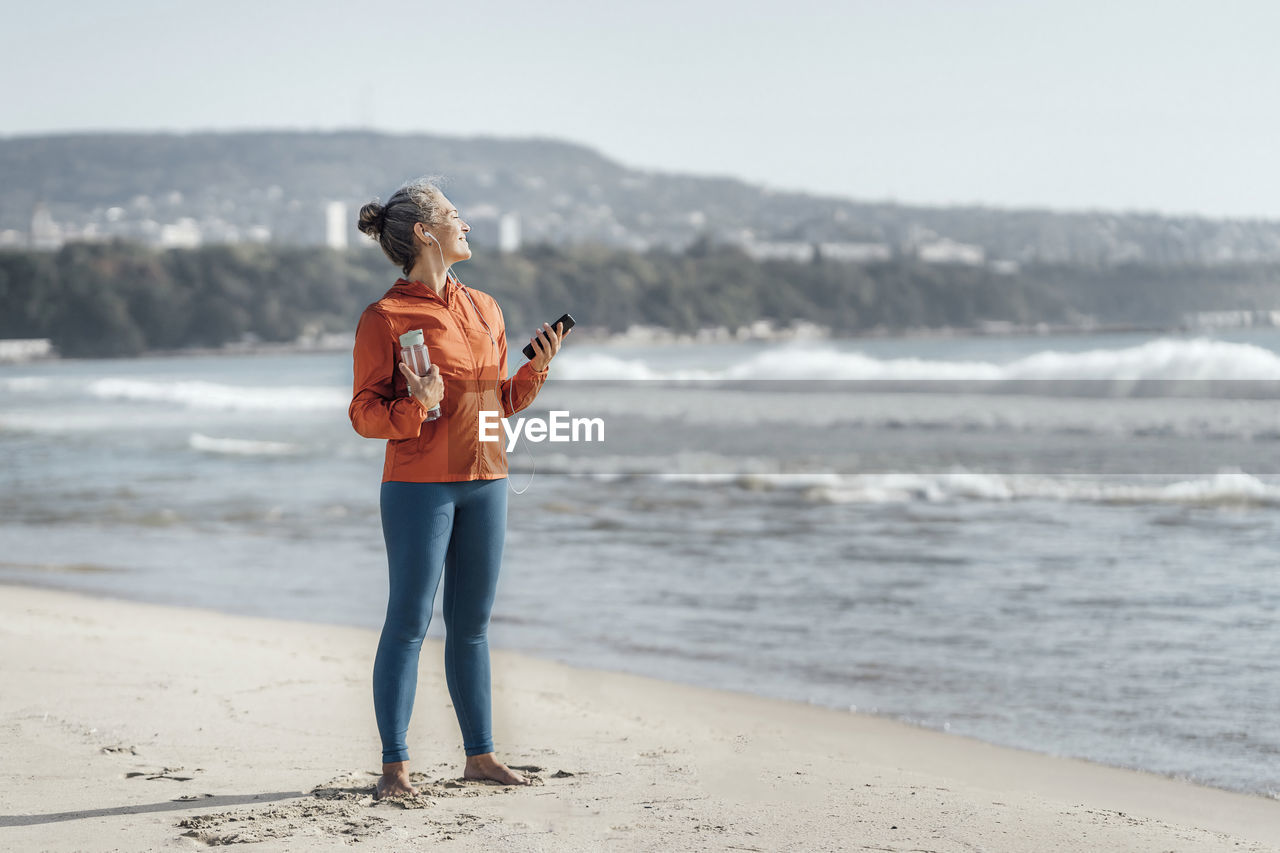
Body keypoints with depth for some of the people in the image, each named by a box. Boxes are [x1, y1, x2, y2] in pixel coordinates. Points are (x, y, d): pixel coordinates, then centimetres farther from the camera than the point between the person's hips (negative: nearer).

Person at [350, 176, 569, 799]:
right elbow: (364, 414, -7)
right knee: (409, 623, -4)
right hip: (420, 484, -6)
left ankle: (480, 754, 17)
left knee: (471, 624, 11)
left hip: (485, 482, 6)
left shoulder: (485, 310, 13)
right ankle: (394, 765, 0)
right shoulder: (385, 318, -7)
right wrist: (414, 407, -25)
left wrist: (536, 369, 3)